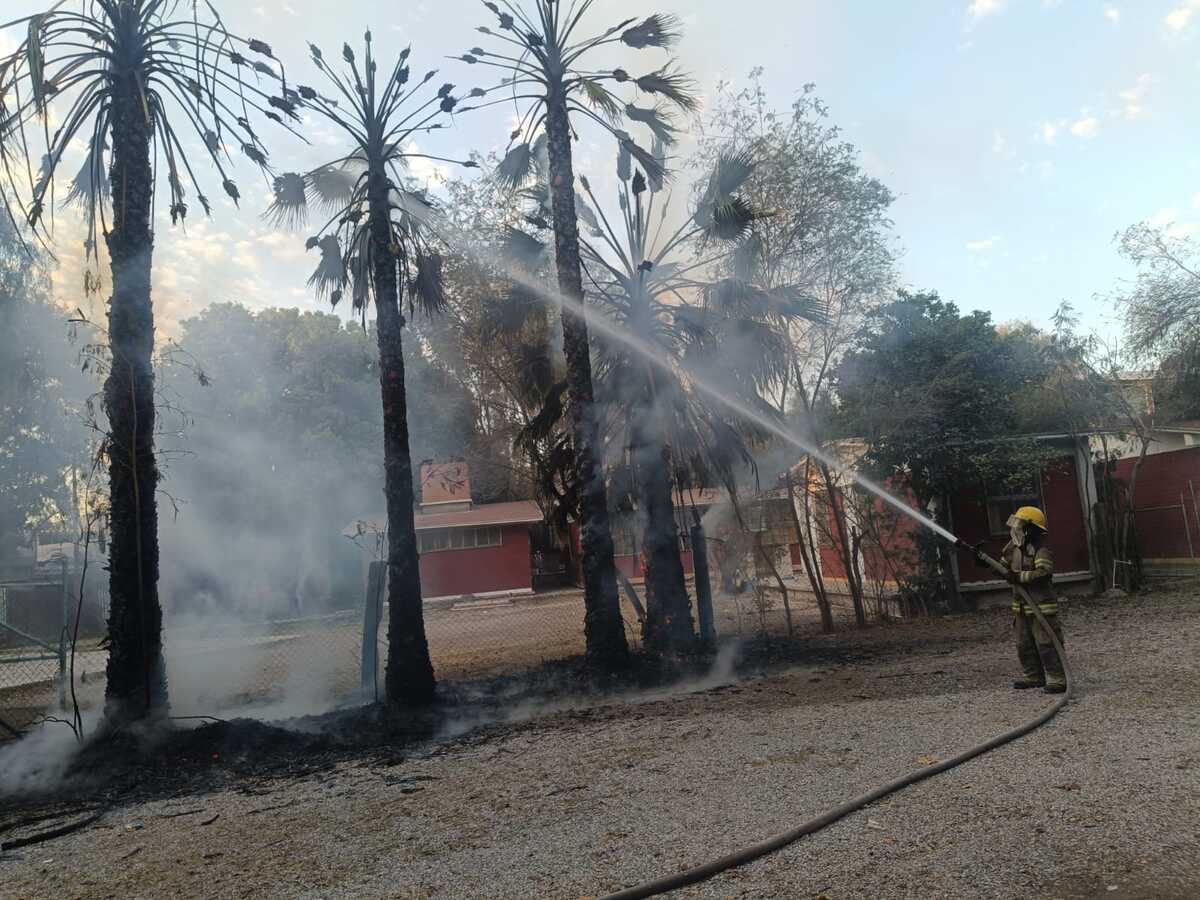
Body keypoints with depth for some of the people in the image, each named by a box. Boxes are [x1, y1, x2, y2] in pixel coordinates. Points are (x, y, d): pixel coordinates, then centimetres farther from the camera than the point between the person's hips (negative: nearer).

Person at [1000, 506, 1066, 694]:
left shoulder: (1041, 550, -16)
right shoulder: (1014, 548, 9)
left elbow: (1043, 573, -27)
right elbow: (1003, 566, 21)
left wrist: (1019, 577, -28)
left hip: (1041, 606, -9)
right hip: (1021, 606, 9)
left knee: (1046, 644, -6)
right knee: (1024, 645, 15)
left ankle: (1057, 679, 0)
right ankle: (1032, 677, 26)